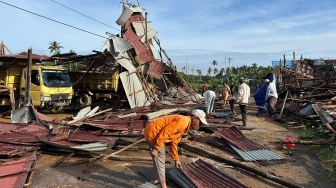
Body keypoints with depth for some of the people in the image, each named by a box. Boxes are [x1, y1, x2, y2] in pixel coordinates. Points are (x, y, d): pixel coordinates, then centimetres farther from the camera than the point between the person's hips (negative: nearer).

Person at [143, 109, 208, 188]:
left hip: (153, 132, 10)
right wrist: (156, 148, -22)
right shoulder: (183, 121, -19)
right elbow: (165, 132, -25)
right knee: (160, 159, -1)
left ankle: (160, 178, 39)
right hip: (152, 132, -10)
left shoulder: (184, 127, 14)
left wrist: (176, 160, 24)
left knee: (160, 158, 22)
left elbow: (173, 143, 20)